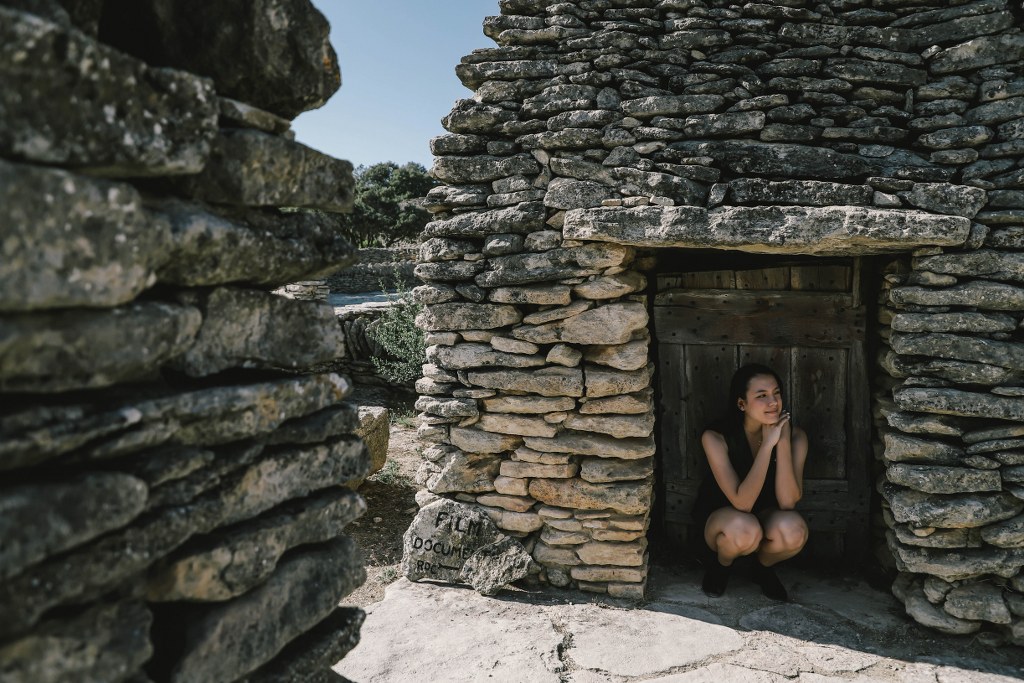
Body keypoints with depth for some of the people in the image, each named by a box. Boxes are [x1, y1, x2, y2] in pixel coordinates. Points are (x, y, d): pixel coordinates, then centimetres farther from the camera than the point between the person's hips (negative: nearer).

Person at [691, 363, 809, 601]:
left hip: (767, 517, 3)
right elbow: (742, 502, -31)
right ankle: (720, 563, 0)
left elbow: (787, 502, -24)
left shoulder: (794, 435, -16)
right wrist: (767, 445, -35)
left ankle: (764, 567, 4)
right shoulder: (715, 438, -24)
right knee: (745, 529, -38)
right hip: (719, 517, -2)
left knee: (793, 530, -33)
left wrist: (783, 442, -33)